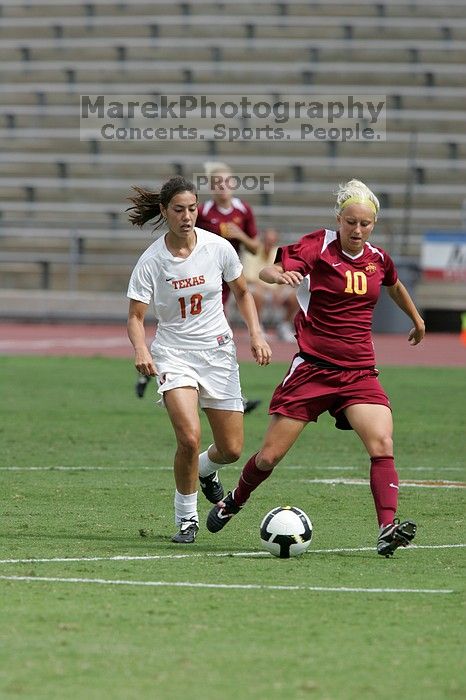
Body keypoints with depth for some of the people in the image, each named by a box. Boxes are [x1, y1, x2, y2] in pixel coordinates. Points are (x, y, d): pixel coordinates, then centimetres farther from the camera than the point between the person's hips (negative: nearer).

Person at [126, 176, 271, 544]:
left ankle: (205, 469, 42)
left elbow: (243, 293, 9)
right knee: (189, 438, -24)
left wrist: (256, 334, -4)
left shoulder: (218, 248, -7)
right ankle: (186, 519, -3)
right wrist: (141, 349, -29)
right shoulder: (151, 261, -12)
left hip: (218, 352, 3)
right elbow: (135, 317, -9)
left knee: (232, 450, 3)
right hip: (174, 354, -3)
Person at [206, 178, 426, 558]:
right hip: (312, 367, -3)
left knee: (382, 444, -22)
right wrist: (280, 274, -47)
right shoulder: (318, 246, -8)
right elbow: (268, 271, -24)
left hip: (359, 372, 3)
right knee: (270, 455, 3)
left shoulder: (378, 259, 6)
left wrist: (417, 319, 45)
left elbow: (395, 285, 31)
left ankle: (388, 529, -28)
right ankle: (234, 502, 32)